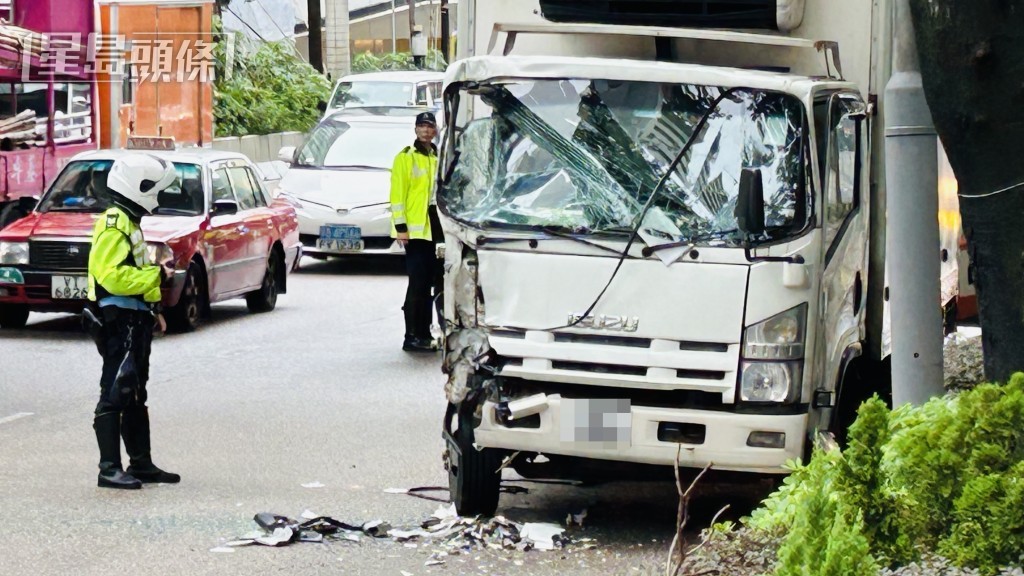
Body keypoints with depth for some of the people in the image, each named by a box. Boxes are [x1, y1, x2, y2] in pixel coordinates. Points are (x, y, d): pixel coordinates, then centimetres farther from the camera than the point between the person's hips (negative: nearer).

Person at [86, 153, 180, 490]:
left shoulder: (130, 222, 19)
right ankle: (110, 469, -10)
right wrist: (157, 276, -19)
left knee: (135, 397, 15)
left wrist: (152, 309, 19)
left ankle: (141, 463, 21)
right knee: (115, 395, -10)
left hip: (134, 321, 11)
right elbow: (111, 275, -25)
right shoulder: (115, 225, -15)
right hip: (119, 321, -11)